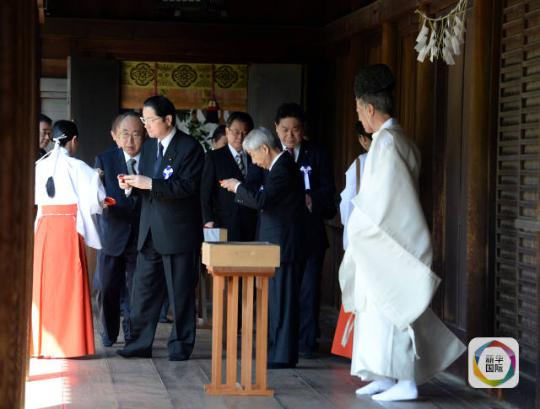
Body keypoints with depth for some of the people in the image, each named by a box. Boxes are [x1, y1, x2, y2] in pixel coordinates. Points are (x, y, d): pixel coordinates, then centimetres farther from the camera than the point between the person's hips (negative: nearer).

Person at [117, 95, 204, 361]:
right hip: (150, 231, 7)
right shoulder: (148, 147, 14)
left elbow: (187, 186, -20)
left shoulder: (189, 148, -9)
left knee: (180, 291, 2)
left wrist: (149, 184, -24)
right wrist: (132, 185, -4)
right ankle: (140, 342, 12)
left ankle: (180, 345, 12)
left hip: (178, 232, -7)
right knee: (144, 288, 6)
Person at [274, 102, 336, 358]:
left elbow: (328, 191, 1)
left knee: (308, 287, 1)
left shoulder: (316, 155, 5)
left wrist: (309, 199, -17)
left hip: (309, 231, 0)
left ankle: (306, 341, 8)